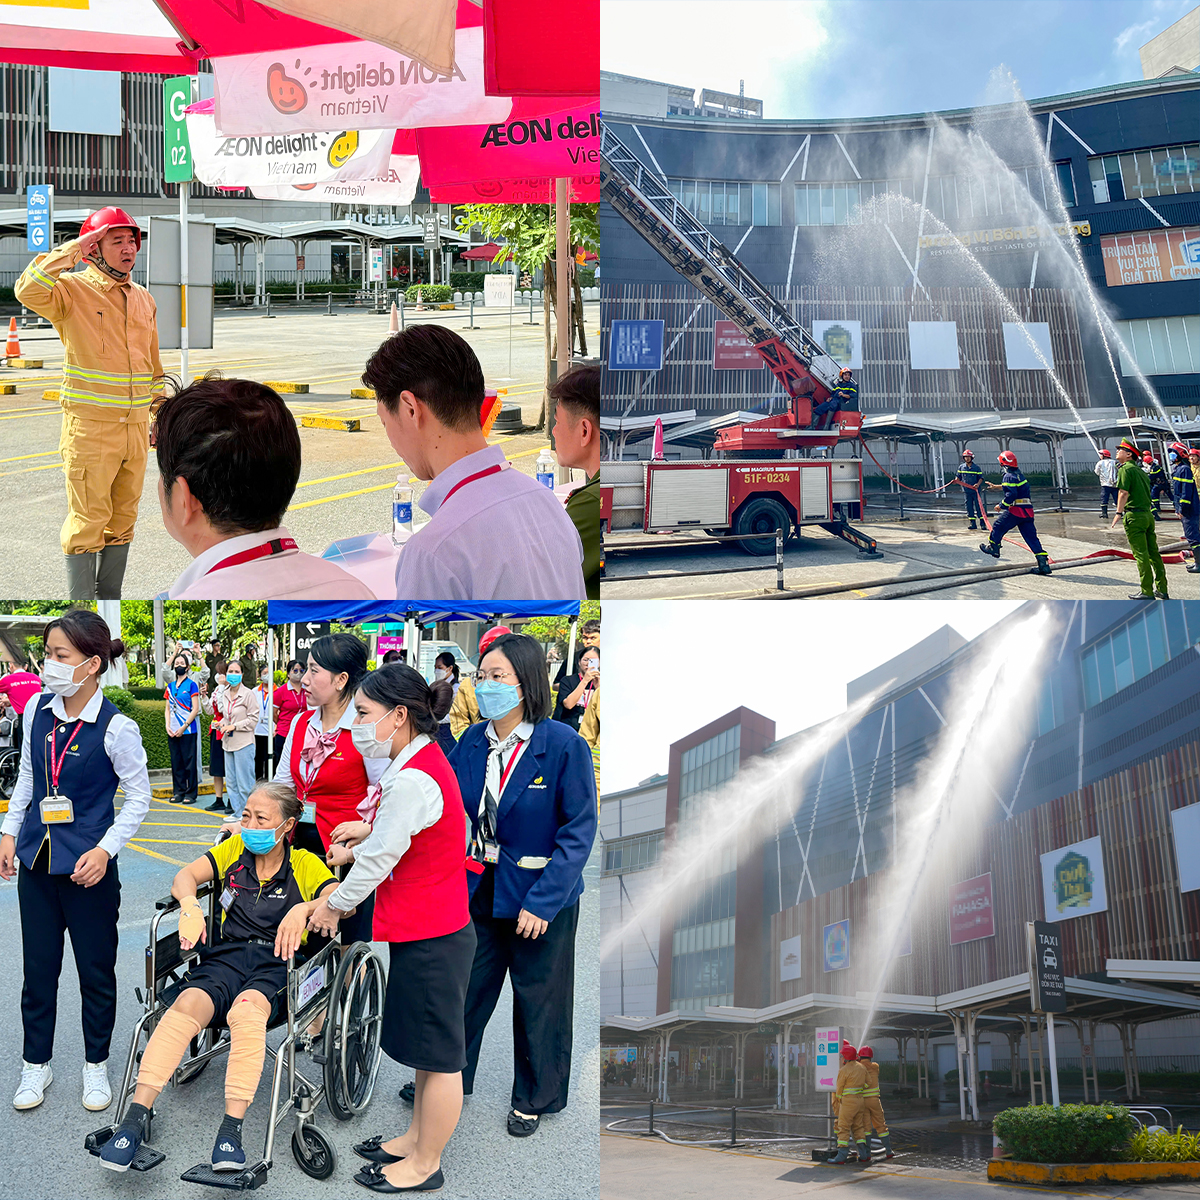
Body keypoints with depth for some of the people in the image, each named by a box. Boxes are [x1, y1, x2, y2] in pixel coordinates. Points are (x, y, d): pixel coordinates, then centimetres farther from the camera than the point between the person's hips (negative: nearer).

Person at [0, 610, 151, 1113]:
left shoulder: (116, 728, -15)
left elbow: (138, 797, -7)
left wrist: (105, 850, -15)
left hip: (88, 866, -4)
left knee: (96, 972, 9)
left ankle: (96, 1067, 26)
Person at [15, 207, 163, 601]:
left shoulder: (144, 299, 13)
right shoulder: (72, 289, -6)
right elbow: (28, 291, -28)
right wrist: (73, 250, -21)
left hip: (135, 429, 6)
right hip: (89, 428, -6)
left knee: (122, 520, 13)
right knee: (87, 522, -3)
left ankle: (110, 597, 24)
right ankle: (80, 604, 7)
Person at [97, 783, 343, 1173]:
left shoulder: (305, 864, 8)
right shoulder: (234, 849, 19)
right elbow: (185, 876, 13)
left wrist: (304, 909, -24)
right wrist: (190, 904, -9)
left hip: (275, 965, -2)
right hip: (225, 956, 3)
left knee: (246, 1010, -37)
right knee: (188, 1004, -31)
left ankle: (231, 1129, -42)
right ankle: (135, 1118, -36)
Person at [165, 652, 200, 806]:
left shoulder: (191, 685, -2)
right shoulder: (170, 686, 13)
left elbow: (195, 709, -7)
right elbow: (168, 708, 15)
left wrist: (183, 727, -13)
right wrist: (168, 726, 0)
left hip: (188, 730, -5)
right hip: (173, 731, 5)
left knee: (189, 761, -3)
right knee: (176, 762, 8)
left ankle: (191, 793, 2)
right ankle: (179, 791, 15)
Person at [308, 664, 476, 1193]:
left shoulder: (412, 780, -24)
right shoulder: (427, 759, 8)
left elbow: (380, 858, -17)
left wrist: (334, 905, -2)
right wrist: (368, 830, 11)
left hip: (431, 941, -10)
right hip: (434, 930, 10)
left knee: (438, 1055, 4)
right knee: (428, 1049, 22)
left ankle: (425, 1166, 16)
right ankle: (418, 1138, 36)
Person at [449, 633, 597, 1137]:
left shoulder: (564, 746, -17)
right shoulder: (471, 742, -2)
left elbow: (579, 831, -17)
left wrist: (543, 901, -22)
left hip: (541, 895, -4)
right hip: (478, 890, 4)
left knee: (539, 1001, 12)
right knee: (462, 988, 15)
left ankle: (533, 1099, 33)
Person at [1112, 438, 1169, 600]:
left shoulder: (1125, 469, -7)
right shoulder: (1141, 471, 18)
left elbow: (1123, 492, -16)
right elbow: (1147, 493, 18)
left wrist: (1119, 513, -15)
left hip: (1134, 516, -8)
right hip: (1148, 513, 8)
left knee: (1141, 555, -5)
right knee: (1153, 553, 10)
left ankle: (1147, 592, -4)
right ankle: (1162, 589, 14)